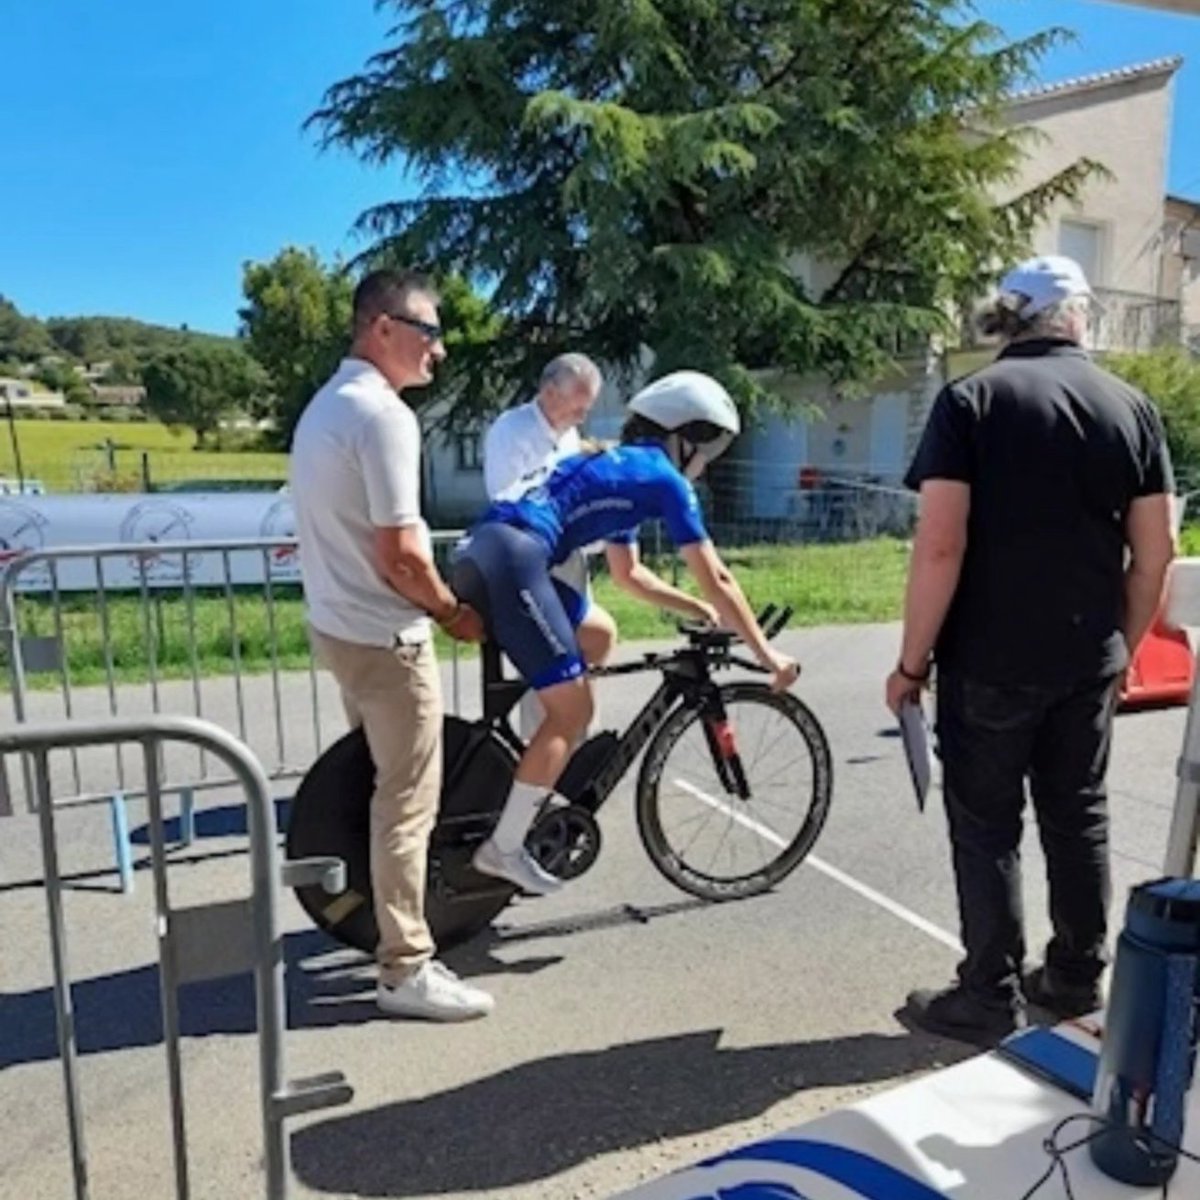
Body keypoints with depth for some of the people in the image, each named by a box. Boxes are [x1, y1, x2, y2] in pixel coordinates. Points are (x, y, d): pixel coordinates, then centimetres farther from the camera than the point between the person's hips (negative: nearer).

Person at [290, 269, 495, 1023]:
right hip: (385, 635, -10)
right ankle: (407, 970, 10)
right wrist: (453, 612, -7)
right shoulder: (383, 415, -20)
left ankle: (376, 913, 37)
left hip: (338, 623, 10)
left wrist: (433, 605, 17)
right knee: (408, 802, -1)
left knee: (380, 785, 22)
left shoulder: (327, 404, 13)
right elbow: (400, 554, -24)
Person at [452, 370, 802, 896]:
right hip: (511, 558, -9)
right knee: (572, 711, -2)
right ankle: (503, 849, 5)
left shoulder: (620, 467, 30)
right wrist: (765, 653, 11)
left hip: (476, 554, 9)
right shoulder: (663, 478, 5)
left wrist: (696, 609, 35)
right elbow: (716, 578, 4)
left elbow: (628, 574, 37)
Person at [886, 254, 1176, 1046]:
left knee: (988, 827, 6)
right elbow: (1155, 551, 4)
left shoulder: (972, 400, -8)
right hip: (1088, 660, 5)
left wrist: (913, 661, -8)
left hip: (989, 661, -4)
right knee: (1080, 816, 18)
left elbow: (941, 546, -17)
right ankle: (1078, 976, 32)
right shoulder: (1134, 407, 4)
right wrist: (1122, 648, 16)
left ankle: (992, 999, 15)